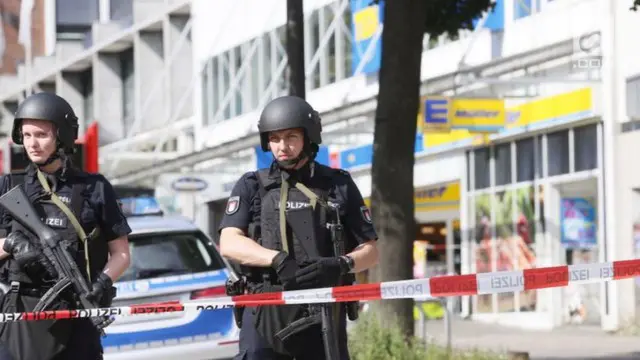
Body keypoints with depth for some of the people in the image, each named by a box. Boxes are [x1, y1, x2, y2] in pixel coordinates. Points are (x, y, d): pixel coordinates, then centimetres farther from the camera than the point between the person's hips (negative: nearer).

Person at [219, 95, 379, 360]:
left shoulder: (338, 185, 12)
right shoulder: (251, 187, 11)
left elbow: (370, 251, 11)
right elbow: (229, 244, -3)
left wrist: (342, 264, -12)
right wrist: (278, 259, -20)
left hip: (323, 313, 1)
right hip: (267, 310, -1)